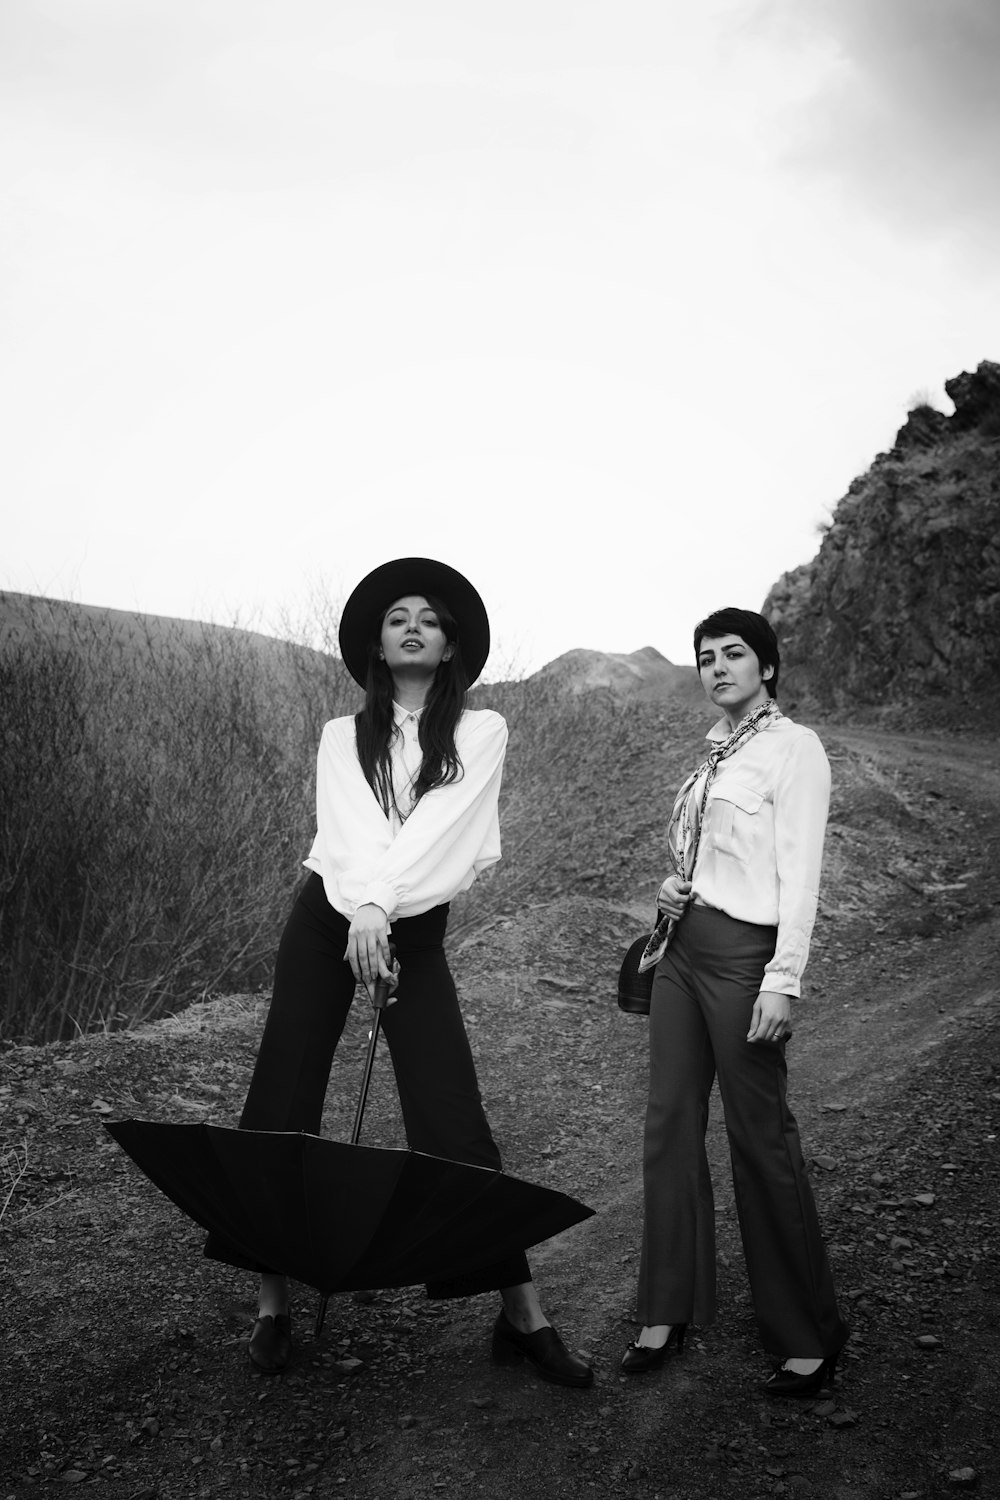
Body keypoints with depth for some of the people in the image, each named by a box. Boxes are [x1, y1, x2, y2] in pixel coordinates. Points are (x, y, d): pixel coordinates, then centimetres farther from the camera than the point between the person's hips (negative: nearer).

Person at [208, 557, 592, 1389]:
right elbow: (346, 830, -9)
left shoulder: (481, 731, 4)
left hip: (417, 933, -2)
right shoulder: (342, 735, 8)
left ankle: (524, 1315, 4)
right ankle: (274, 1302, 18)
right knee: (281, 1111, 2)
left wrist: (382, 908, -24)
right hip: (327, 921, 2)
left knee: (454, 1126, -5)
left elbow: (439, 828, -11)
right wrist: (361, 911, -27)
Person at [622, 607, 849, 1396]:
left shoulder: (794, 747, -8)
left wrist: (783, 981, -18)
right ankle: (668, 1311, 22)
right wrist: (672, 888, 3)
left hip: (742, 952, -8)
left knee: (762, 1138, -1)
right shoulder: (718, 749, 14)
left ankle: (810, 1337, 14)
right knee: (670, 1124, 9)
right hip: (683, 947, 8)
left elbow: (800, 874, -14)